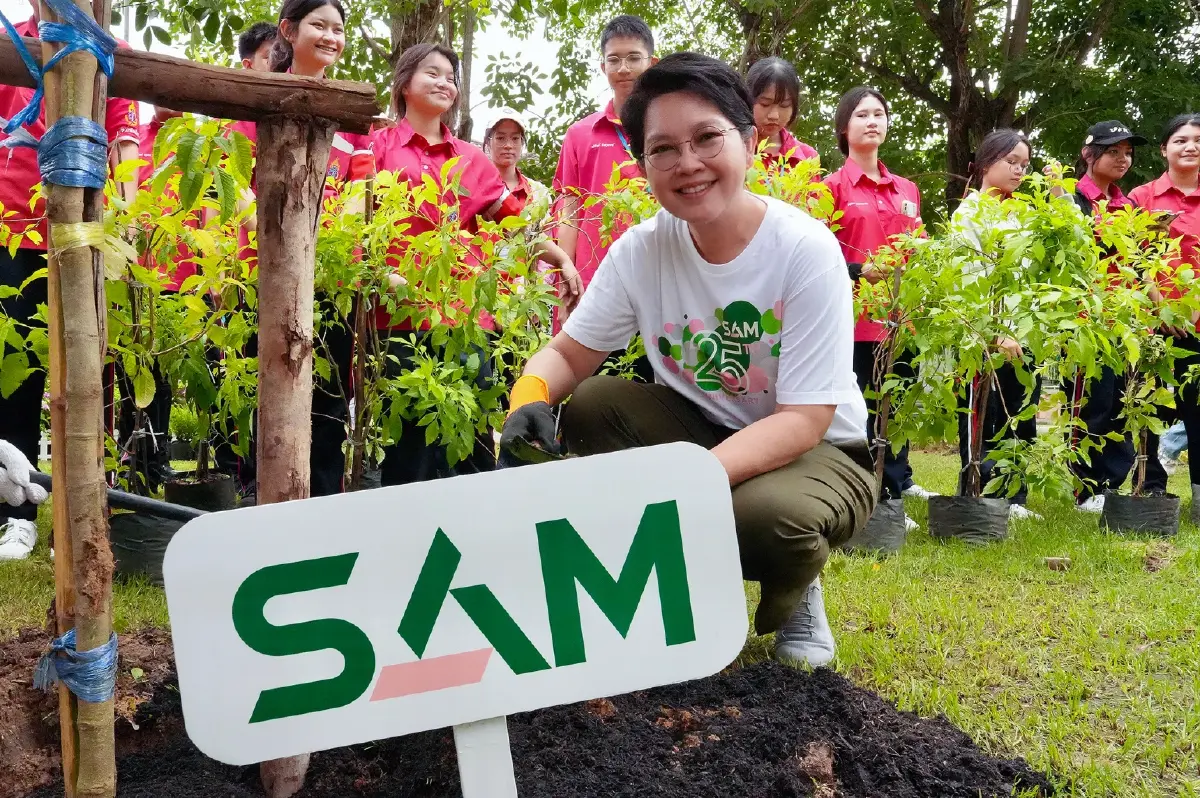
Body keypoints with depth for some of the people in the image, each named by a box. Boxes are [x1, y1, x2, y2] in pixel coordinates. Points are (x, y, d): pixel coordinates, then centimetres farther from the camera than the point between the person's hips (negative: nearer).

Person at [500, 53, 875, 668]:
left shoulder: (806, 251, -22)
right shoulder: (641, 249, -11)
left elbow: (802, 422, -25)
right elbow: (568, 355, -5)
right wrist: (529, 399, -30)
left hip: (817, 452, -4)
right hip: (702, 428, 4)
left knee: (764, 515, -37)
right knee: (588, 406, -20)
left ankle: (794, 598, 2)